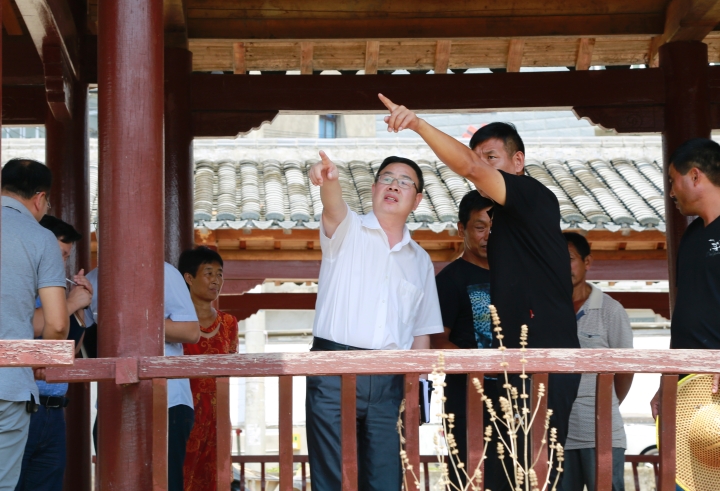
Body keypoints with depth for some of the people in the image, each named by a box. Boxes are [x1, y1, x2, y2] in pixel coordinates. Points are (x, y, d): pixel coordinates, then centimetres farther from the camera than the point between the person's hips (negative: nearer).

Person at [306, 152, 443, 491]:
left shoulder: (420, 261, 18)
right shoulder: (347, 230, 6)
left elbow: (421, 333, 18)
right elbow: (333, 207, -19)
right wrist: (328, 180, -42)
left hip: (388, 383, 4)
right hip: (334, 373, -4)